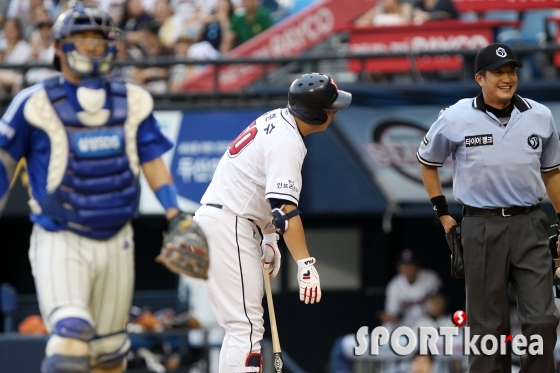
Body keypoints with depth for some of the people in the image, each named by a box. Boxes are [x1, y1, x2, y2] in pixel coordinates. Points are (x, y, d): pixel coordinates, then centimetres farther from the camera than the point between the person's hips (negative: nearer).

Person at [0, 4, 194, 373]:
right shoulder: (37, 103, -8)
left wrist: (175, 215, -4)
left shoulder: (132, 101, 5)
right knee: (70, 342, -23)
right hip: (60, 242, -5)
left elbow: (152, 159, 7)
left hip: (116, 242, 5)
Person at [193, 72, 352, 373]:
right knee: (247, 327, -13)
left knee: (241, 326, 15)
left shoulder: (275, 120, 12)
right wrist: (305, 265, -33)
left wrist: (268, 238, 23)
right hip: (229, 227, -10)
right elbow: (285, 208, -28)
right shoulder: (287, 142, -18)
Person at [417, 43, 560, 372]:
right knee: (488, 323, 4)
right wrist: (443, 214, 9)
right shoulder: (456, 119, -2)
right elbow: (428, 162, 14)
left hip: (530, 225, 2)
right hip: (481, 228, -1)